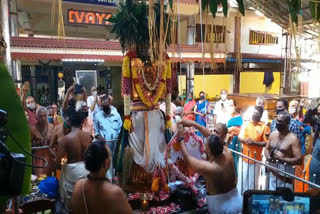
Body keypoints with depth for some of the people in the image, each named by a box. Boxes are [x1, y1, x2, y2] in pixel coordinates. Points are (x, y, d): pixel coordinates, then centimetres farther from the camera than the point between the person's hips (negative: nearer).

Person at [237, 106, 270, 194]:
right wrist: (245, 140, -14)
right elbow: (240, 137, 7)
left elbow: (266, 143, -7)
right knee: (242, 179, 8)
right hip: (244, 156, 2)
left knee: (253, 181, 10)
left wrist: (254, 142, -19)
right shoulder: (246, 124, 4)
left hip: (255, 158, -2)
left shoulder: (264, 127, -5)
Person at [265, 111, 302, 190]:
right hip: (273, 172, 6)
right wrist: (268, 157, -6)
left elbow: (299, 160, -19)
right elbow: (267, 149, 16)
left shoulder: (293, 139, -16)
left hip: (285, 174, -6)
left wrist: (281, 159, -26)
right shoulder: (273, 134, 4)